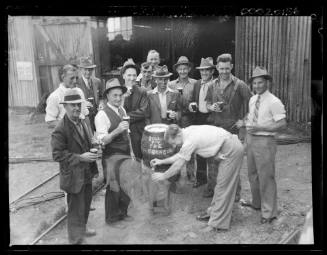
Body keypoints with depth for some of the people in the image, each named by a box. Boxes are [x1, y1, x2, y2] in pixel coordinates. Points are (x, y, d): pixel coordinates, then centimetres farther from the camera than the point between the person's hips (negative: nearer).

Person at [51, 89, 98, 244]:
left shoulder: (85, 121, 3)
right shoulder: (60, 129, -21)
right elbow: (57, 155, -20)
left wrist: (94, 150, 2)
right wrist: (80, 158, -24)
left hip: (87, 173, 8)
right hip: (73, 176, -7)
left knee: (86, 203, 24)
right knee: (76, 209, 5)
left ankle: (82, 228, 47)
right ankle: (76, 240, 25)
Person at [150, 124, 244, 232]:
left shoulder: (189, 141, -22)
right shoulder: (188, 132, 4)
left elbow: (177, 166, -13)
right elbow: (181, 155, 15)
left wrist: (163, 176, 1)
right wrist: (162, 161, 14)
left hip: (232, 151, -10)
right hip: (231, 146, 10)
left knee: (223, 186, -2)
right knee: (221, 184, 18)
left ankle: (217, 223, 7)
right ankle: (213, 212, 31)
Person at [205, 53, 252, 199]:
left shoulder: (239, 85, -4)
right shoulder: (213, 85, 9)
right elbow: (207, 104, 14)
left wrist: (243, 120, -4)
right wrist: (211, 107, -8)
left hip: (231, 127, -4)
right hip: (214, 127, 4)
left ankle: (235, 192, 13)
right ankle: (212, 188, 24)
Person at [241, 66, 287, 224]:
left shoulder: (274, 102, -14)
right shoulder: (252, 100, 9)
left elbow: (282, 124, -17)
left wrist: (260, 127, -22)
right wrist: (247, 136, 11)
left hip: (265, 141, -8)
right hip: (251, 140, 8)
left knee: (266, 177, 1)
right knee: (252, 174, 20)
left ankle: (269, 212, 16)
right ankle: (257, 203, 40)